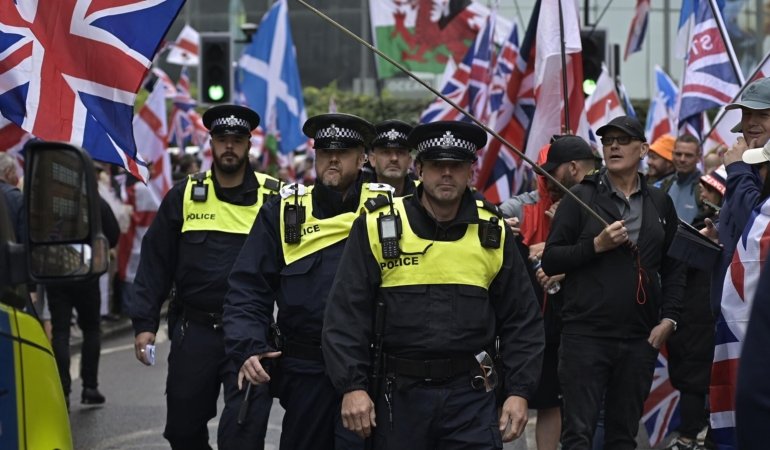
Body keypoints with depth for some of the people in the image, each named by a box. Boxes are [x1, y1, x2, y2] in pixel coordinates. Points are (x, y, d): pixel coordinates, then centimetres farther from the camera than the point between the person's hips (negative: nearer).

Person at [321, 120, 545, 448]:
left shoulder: (493, 233, 5)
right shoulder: (378, 228, -1)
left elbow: (521, 321, 9)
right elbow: (346, 315, -2)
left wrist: (519, 391, 1)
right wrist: (352, 386, -10)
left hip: (473, 396, 1)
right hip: (400, 394, 0)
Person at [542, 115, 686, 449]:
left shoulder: (660, 203, 10)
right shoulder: (581, 197, 0)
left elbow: (674, 267, 15)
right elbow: (550, 260, -3)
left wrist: (669, 318, 4)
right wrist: (596, 245, -15)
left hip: (640, 338, 3)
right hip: (586, 334, -3)